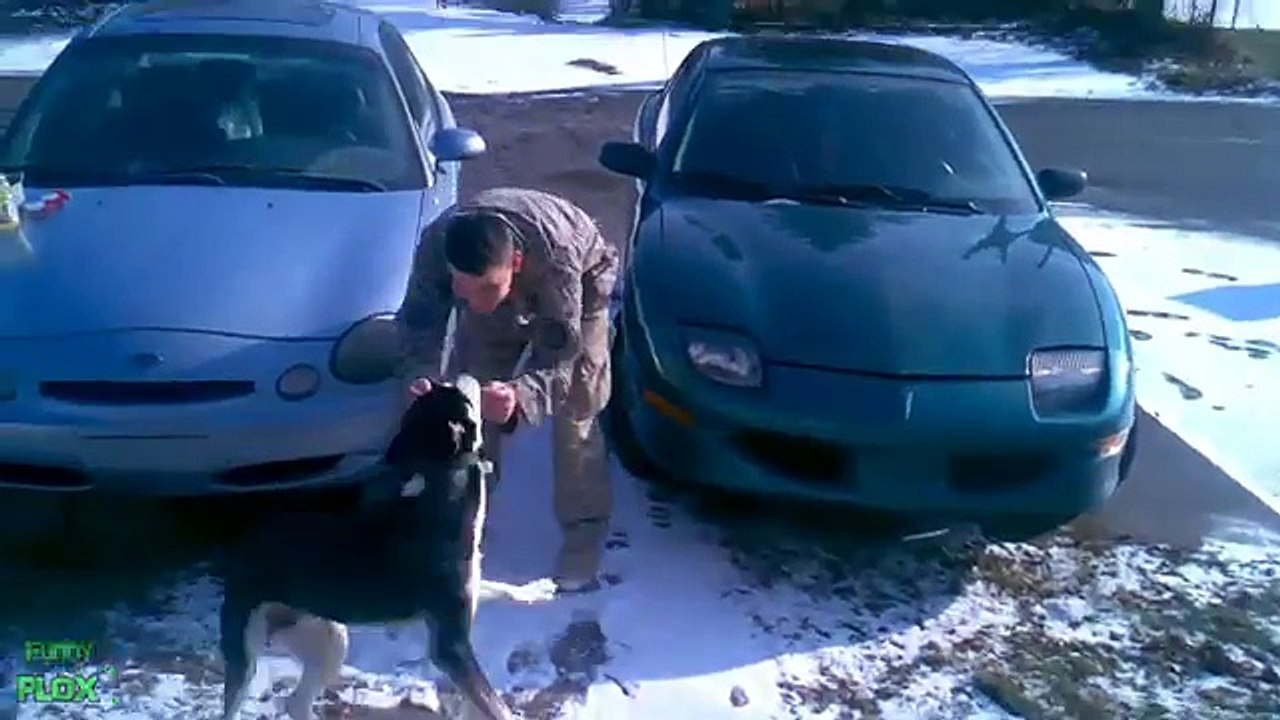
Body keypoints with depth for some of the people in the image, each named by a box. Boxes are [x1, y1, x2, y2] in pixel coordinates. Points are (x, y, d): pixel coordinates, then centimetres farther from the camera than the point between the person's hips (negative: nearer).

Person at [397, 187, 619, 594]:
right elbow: (419, 324, -28)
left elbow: (558, 357, -40)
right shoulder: (436, 245, -37)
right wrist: (419, 377, -50)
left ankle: (582, 542, 3)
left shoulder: (555, 253, -46)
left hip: (580, 285, -3)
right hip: (502, 299, 4)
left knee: (575, 414, -10)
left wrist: (521, 396, -61)